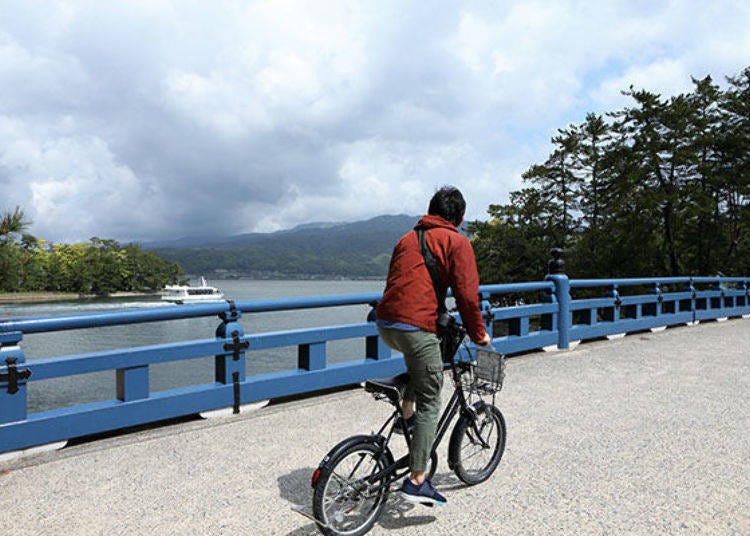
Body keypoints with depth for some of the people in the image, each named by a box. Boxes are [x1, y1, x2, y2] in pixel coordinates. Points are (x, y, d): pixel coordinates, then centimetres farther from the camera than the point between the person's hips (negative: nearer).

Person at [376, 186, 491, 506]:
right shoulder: (457, 242, 3)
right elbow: (467, 294, -3)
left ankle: (406, 416, 28)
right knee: (430, 404, 4)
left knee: (417, 358, 36)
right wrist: (478, 334, 10)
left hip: (385, 325, 7)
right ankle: (417, 481, 4)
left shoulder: (407, 238, 23)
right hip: (417, 327, -7)